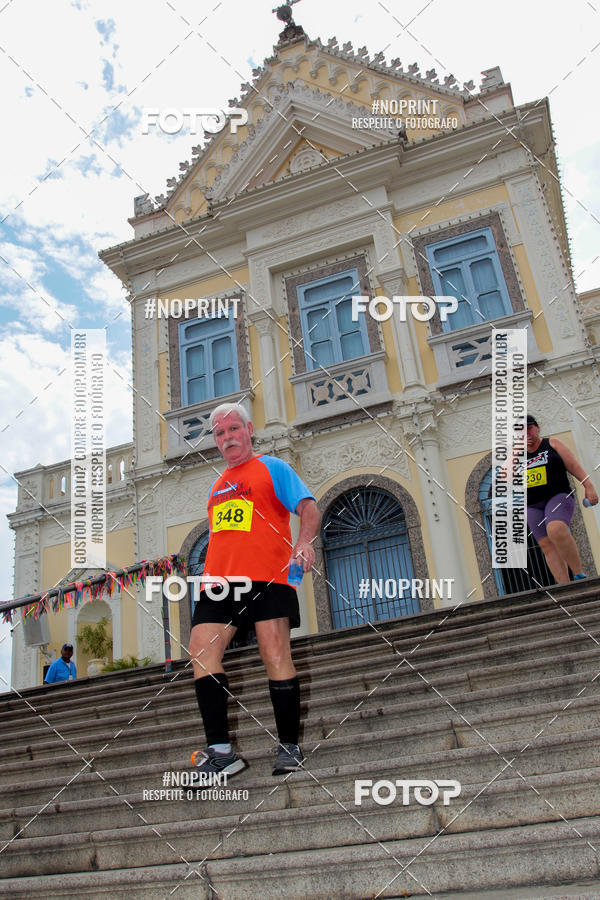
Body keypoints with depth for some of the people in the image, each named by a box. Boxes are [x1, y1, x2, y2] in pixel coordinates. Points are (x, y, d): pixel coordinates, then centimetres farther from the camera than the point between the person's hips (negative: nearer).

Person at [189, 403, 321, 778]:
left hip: (266, 578, -6)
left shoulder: (273, 467, 8)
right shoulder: (218, 486, 26)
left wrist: (304, 541, -23)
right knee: (202, 652, -8)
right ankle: (221, 751, -3)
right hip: (218, 581, 6)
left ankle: (289, 746, 8)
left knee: (276, 655, -7)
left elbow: (309, 507, -4)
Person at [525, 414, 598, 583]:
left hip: (558, 496, -4)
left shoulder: (552, 443, 8)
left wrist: (589, 486, -8)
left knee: (556, 530, -31)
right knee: (548, 546, -8)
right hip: (533, 507, 4)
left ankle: (579, 575, -22)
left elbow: (573, 465, 3)